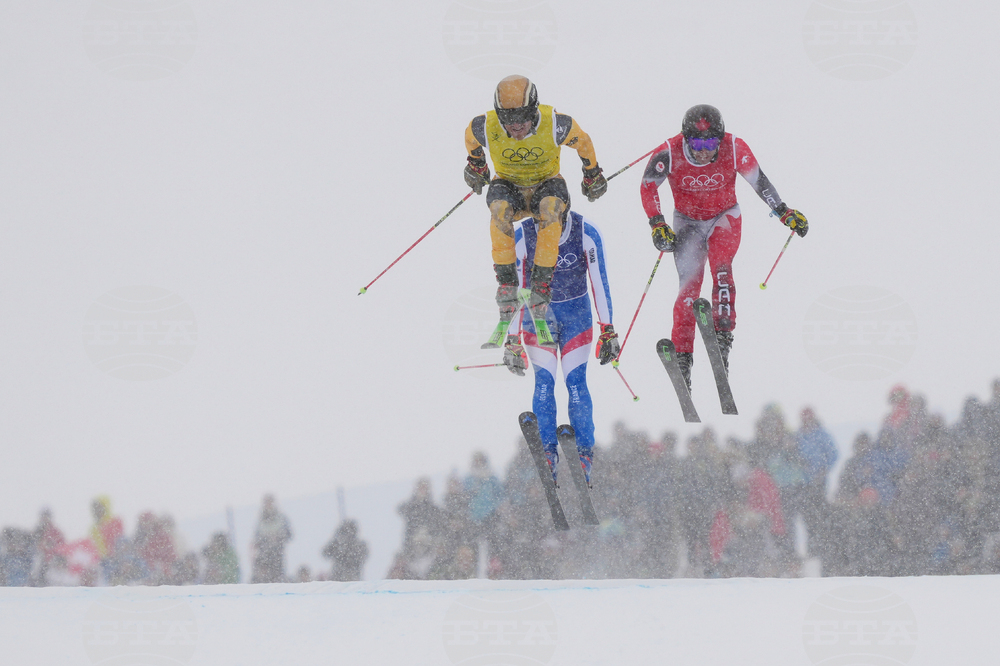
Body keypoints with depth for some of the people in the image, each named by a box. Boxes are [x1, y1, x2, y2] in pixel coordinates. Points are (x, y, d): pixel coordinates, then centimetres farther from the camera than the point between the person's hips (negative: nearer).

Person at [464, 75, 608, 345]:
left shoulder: (555, 125, -26)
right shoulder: (486, 128, -23)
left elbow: (582, 141, -4)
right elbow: (471, 137, 4)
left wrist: (592, 175, 11)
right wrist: (476, 165, 22)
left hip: (546, 182, -1)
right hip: (508, 184, 1)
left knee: (551, 206, -37)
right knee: (499, 208, -36)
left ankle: (541, 283, -30)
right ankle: (506, 283, -25)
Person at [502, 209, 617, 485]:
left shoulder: (587, 234, -21)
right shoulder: (521, 238, -21)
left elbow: (600, 284, -11)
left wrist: (608, 331, -9)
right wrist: (512, 341, -11)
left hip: (576, 313, 0)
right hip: (538, 314, 0)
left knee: (576, 383, -9)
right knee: (544, 382, -11)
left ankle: (585, 455, -4)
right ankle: (547, 455, -5)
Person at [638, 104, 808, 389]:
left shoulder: (734, 149, -23)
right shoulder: (669, 154, -25)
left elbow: (759, 181, -10)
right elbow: (648, 186, -12)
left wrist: (784, 212, -8)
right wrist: (657, 224, -22)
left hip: (725, 218, 0)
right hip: (687, 222, 0)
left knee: (721, 267, -27)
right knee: (689, 285, -8)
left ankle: (723, 333, -26)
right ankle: (682, 355, -2)